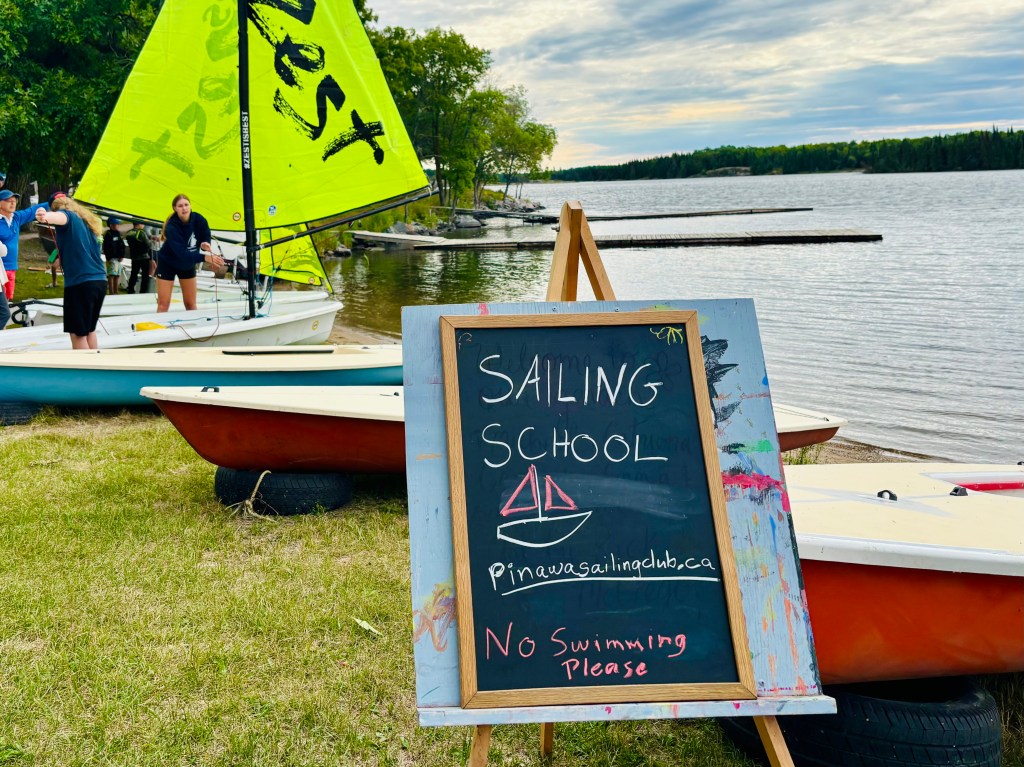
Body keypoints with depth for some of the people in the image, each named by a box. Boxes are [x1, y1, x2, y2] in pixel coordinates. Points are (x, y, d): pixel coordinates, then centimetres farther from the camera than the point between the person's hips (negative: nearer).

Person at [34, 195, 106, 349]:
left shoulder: (68, 216, -1)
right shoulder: (87, 221, 21)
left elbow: (60, 217, -28)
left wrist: (46, 217, -50)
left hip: (79, 282, -8)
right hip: (99, 280, 8)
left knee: (78, 334, -2)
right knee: (89, 330, 20)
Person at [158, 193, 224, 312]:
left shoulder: (198, 220, -19)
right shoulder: (171, 227, -32)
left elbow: (206, 237, -6)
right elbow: (182, 253, -40)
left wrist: (205, 244, -32)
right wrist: (205, 258, -51)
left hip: (188, 265, 4)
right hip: (168, 264, -4)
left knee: (190, 304, 6)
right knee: (163, 304, -5)